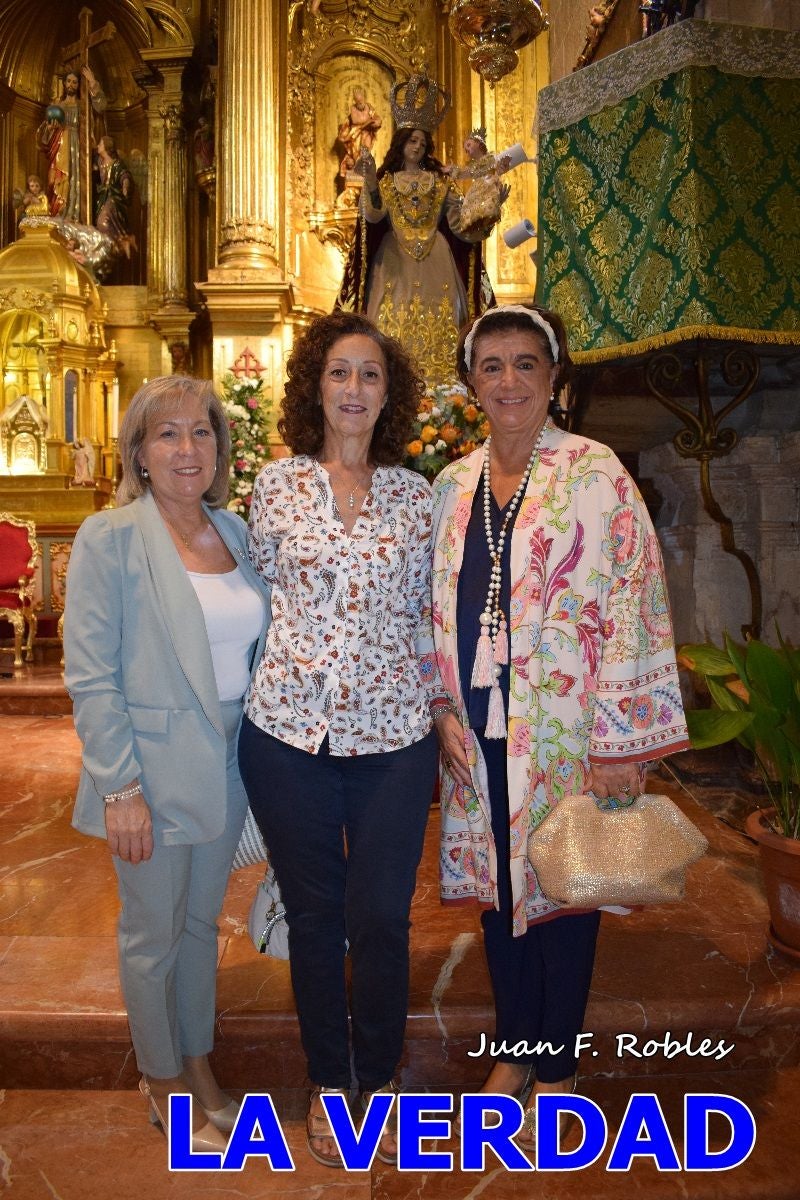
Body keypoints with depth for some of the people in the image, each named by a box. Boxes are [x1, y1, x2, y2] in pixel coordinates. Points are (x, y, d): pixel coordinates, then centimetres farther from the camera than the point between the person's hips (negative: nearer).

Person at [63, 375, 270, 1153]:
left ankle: (197, 1061, 42)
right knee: (152, 937, 13)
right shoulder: (109, 538, -12)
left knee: (202, 922, 21)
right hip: (154, 775, -5)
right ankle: (162, 1081, 37)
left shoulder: (235, 532, 4)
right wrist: (120, 788, -17)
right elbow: (89, 676, -14)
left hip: (226, 768, 5)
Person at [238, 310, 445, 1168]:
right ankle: (327, 1082, 36)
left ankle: (379, 1080, 33)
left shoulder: (417, 495, 5)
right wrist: (287, 667, 4)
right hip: (289, 733, 0)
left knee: (381, 918, 7)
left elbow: (428, 611, 8)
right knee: (313, 915, 13)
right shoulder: (275, 485, 3)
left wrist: (436, 704, 5)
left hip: (394, 737, 0)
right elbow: (257, 598, 9)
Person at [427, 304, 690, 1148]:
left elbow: (632, 603, -12)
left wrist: (621, 739, -15)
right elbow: (435, 606, 11)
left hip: (562, 726, -4)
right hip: (479, 730, 5)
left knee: (560, 887, 9)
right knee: (495, 883, 16)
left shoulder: (594, 474, -8)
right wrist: (442, 708, 3)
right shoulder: (453, 485, 7)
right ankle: (514, 1049, 38)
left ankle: (555, 1065, 33)